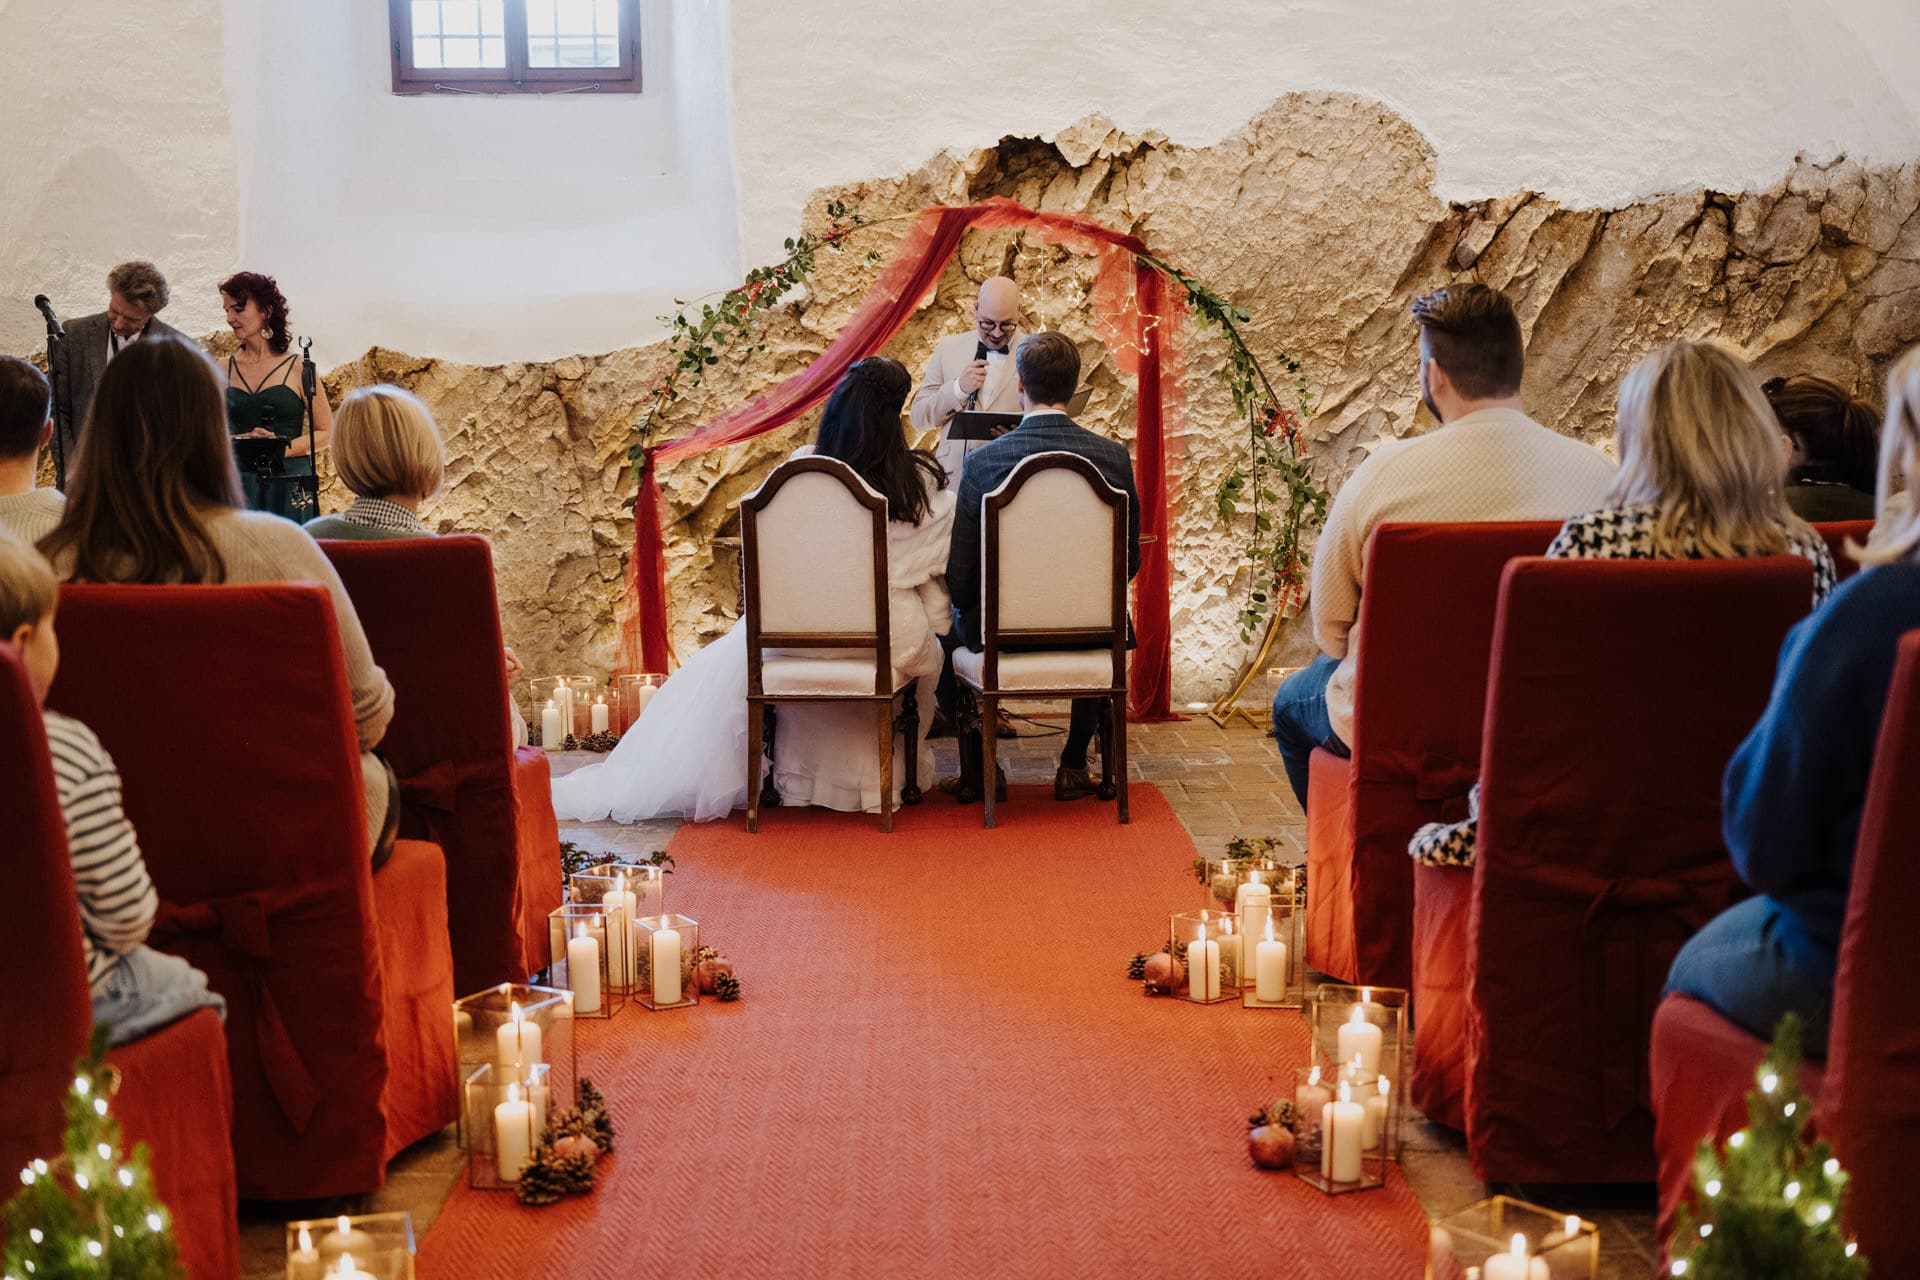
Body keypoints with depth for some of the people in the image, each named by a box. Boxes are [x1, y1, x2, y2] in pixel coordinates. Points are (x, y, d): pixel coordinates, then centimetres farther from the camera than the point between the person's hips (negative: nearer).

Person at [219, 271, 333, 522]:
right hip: (240, 488, 2)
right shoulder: (226, 368, 10)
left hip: (290, 490, -2)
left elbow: (326, 432, 0)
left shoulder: (297, 368, 0)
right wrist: (244, 440, -10)